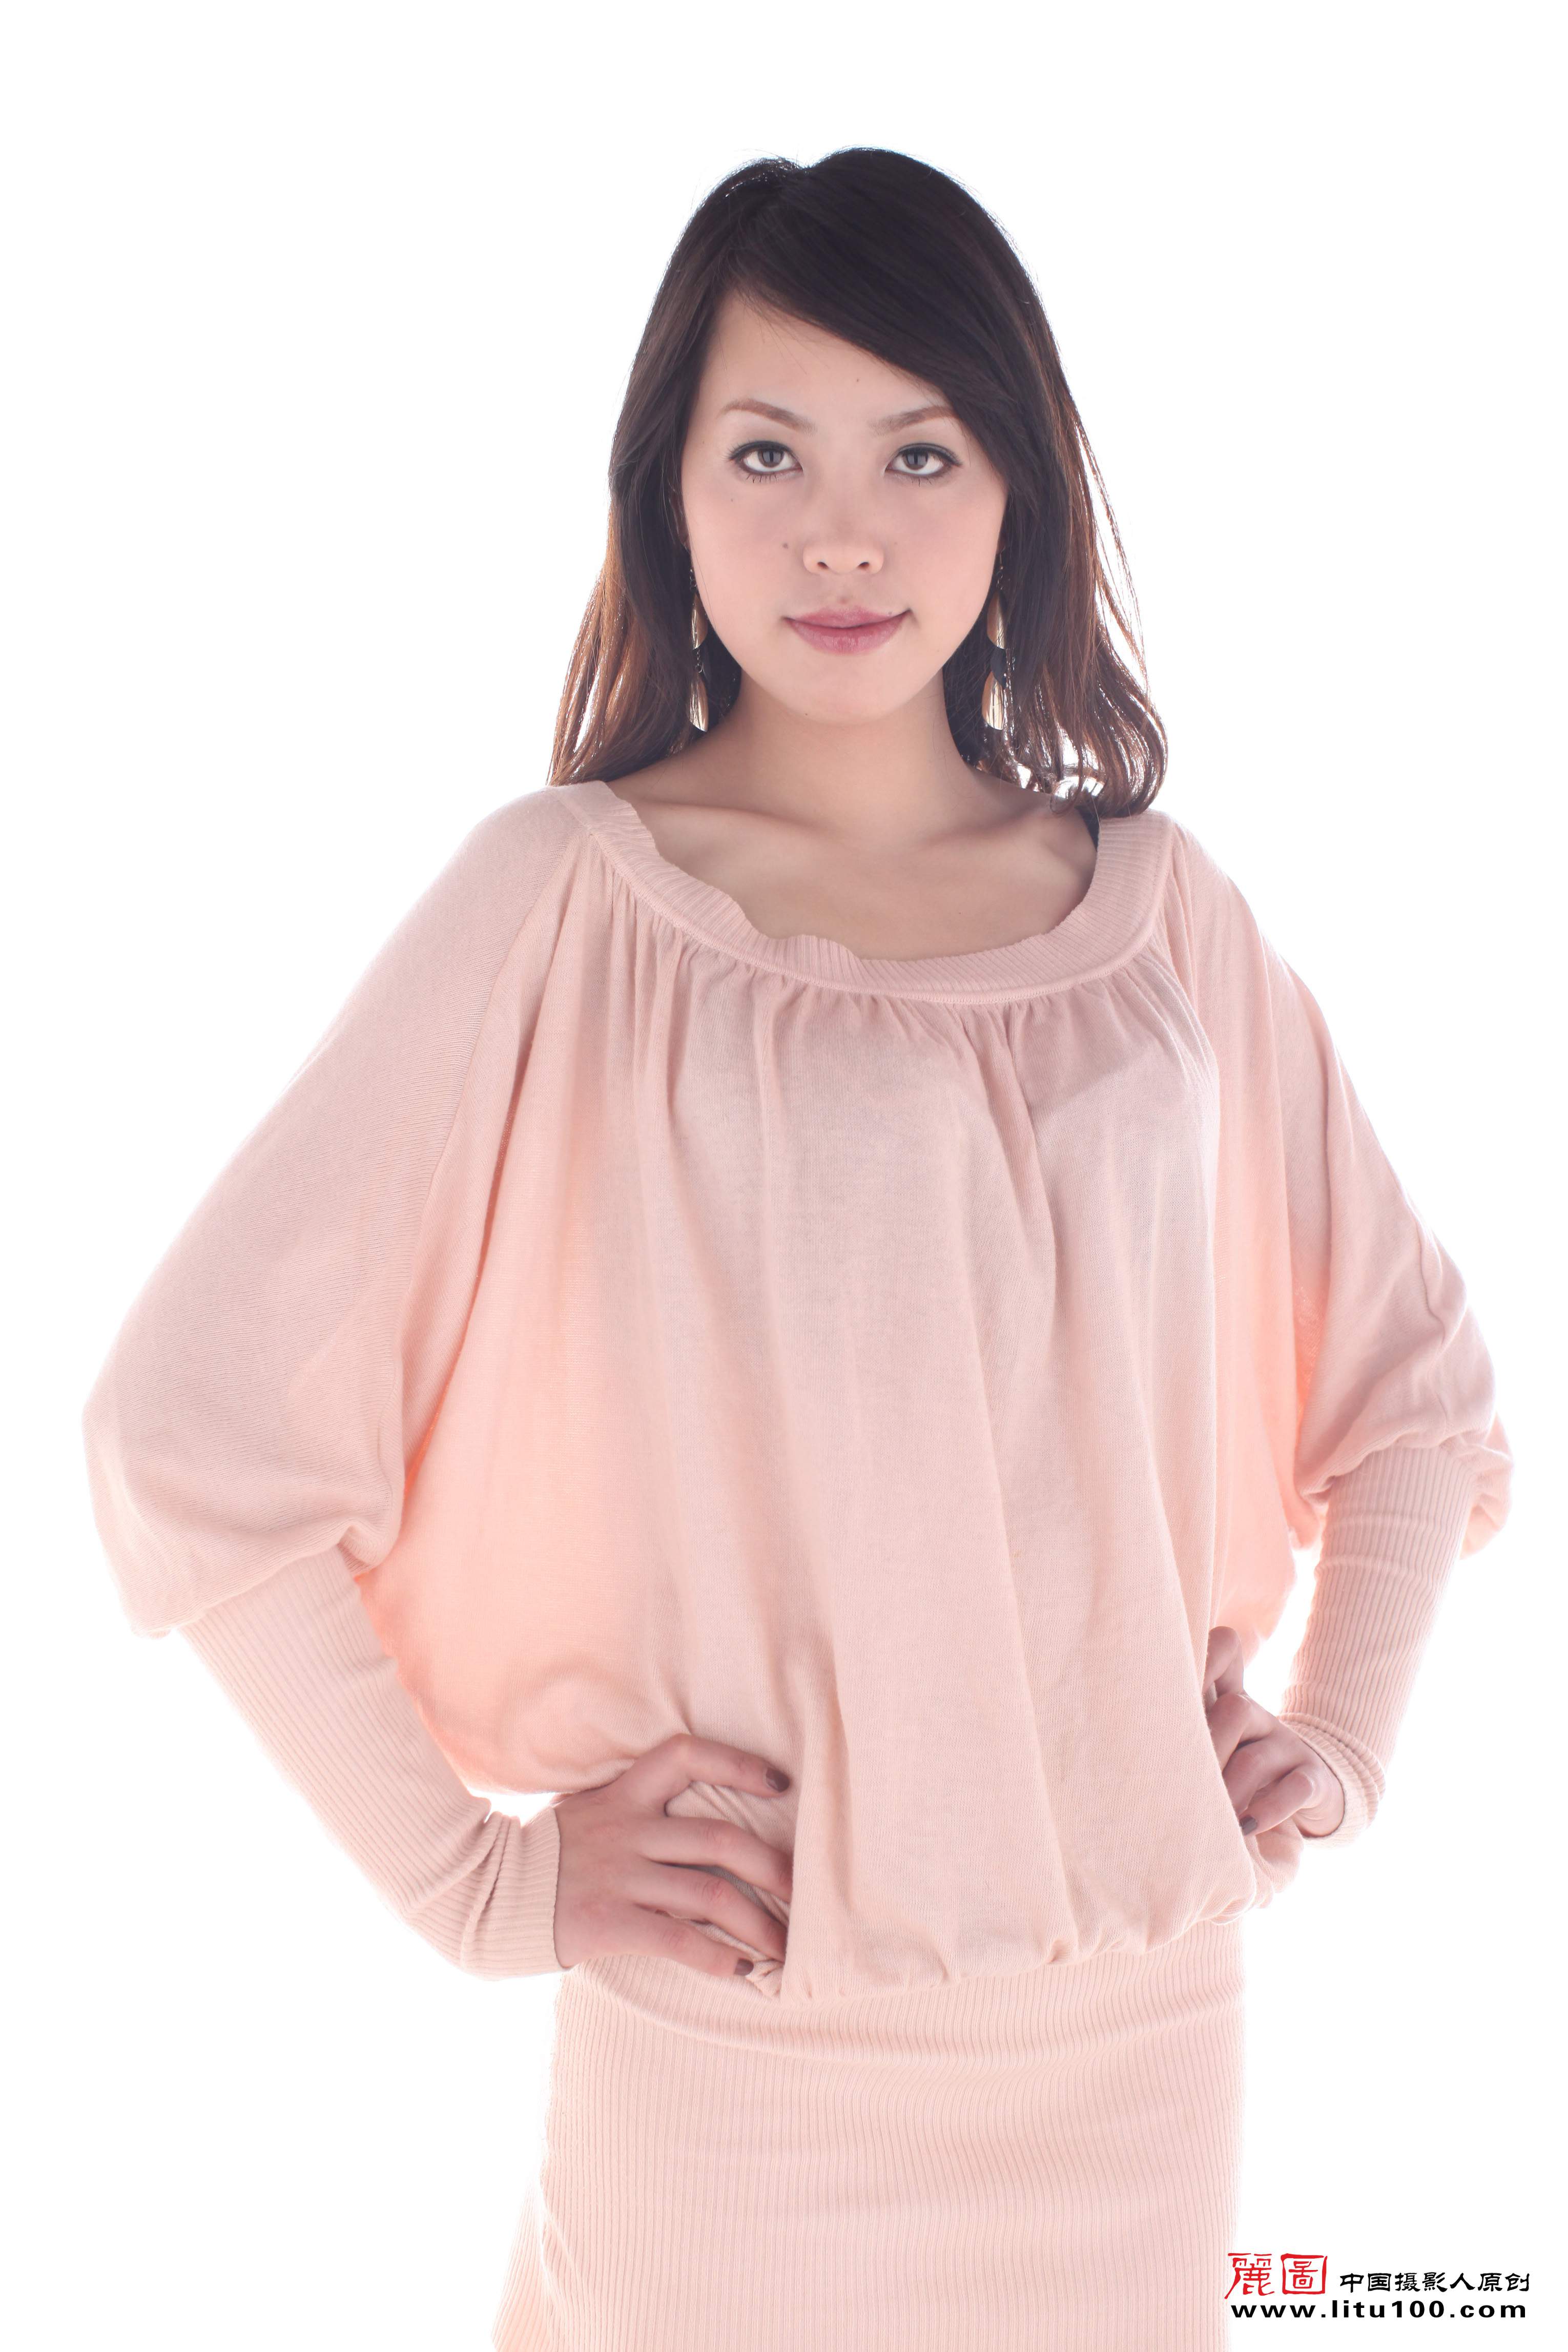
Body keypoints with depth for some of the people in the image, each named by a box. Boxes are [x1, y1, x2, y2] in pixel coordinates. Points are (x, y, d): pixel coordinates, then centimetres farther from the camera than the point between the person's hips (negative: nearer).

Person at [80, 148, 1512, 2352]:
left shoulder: (1158, 910, 3)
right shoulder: (565, 898, -9)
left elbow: (1414, 1374, 15)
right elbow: (193, 1425, -11)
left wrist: (1339, 1740, 6)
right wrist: (482, 1874, -10)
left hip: (1145, 2025, 4)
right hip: (743, 2056, -3)